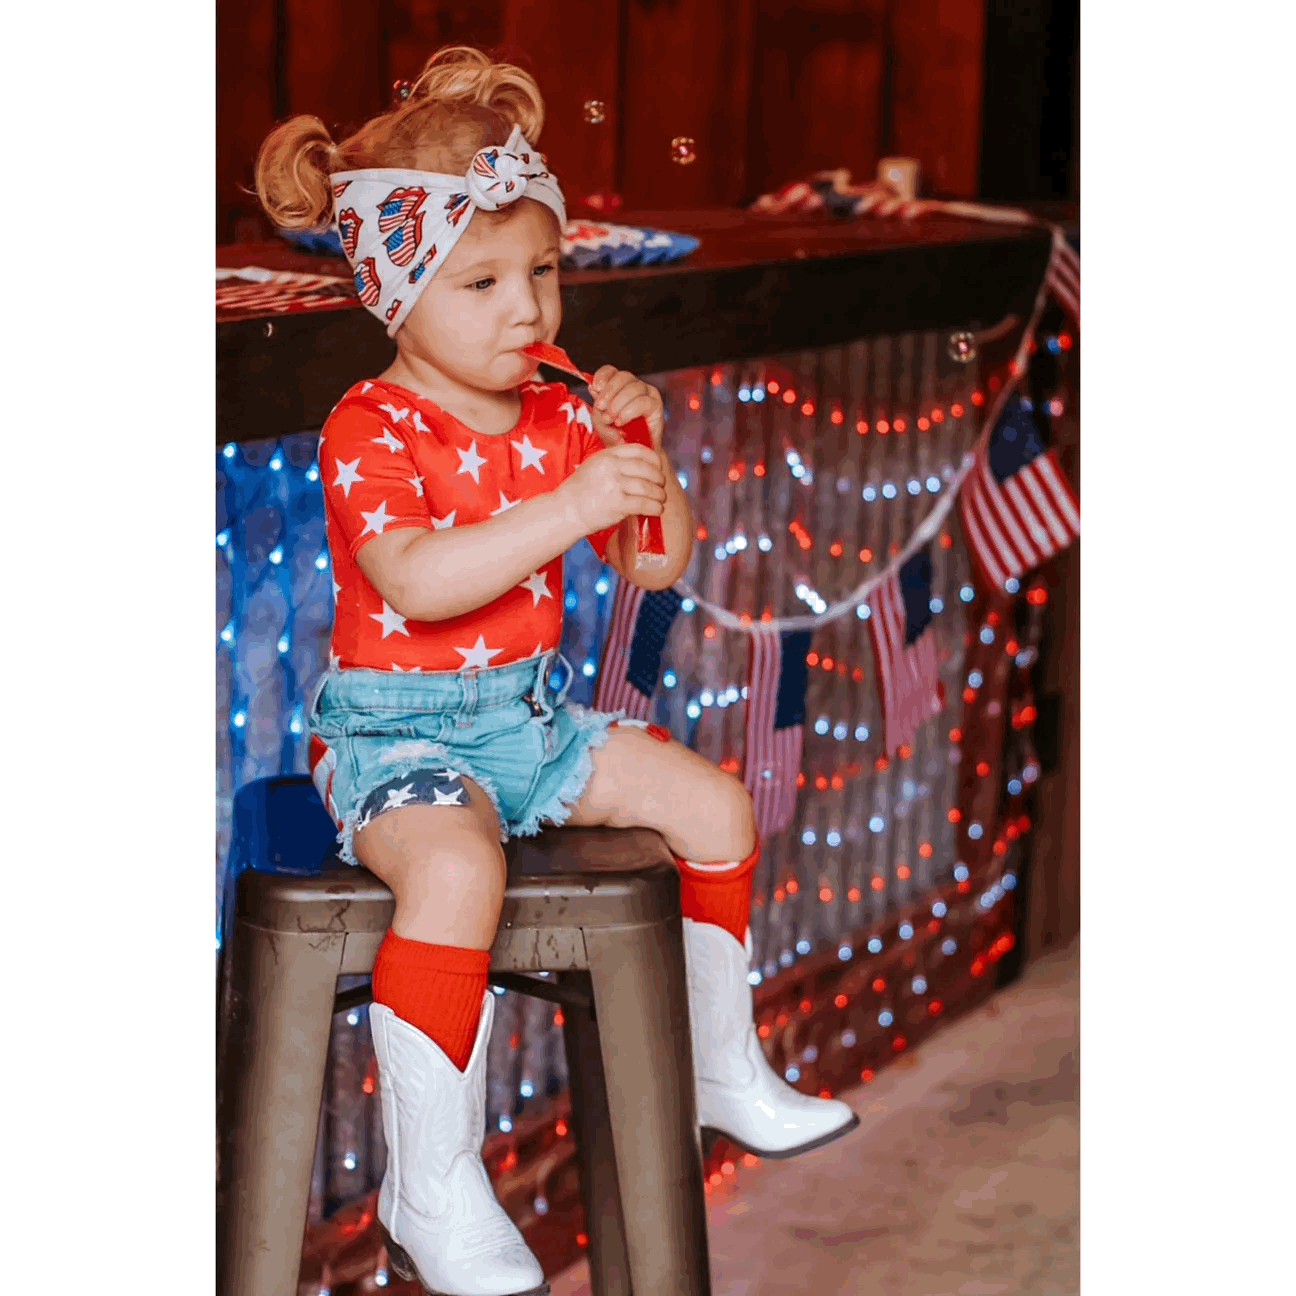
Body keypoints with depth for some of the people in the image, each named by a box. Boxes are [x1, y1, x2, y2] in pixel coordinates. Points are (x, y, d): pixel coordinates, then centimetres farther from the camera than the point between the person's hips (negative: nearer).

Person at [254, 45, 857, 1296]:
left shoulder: (560, 419, 7)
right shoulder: (370, 430, -15)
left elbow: (660, 564, 9)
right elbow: (417, 581, -32)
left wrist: (644, 455, -9)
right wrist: (570, 506, -37)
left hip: (533, 716, 8)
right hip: (397, 727, -7)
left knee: (713, 803, 5)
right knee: (456, 867, -35)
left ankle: (721, 1069, 24)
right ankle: (430, 1187, -25)